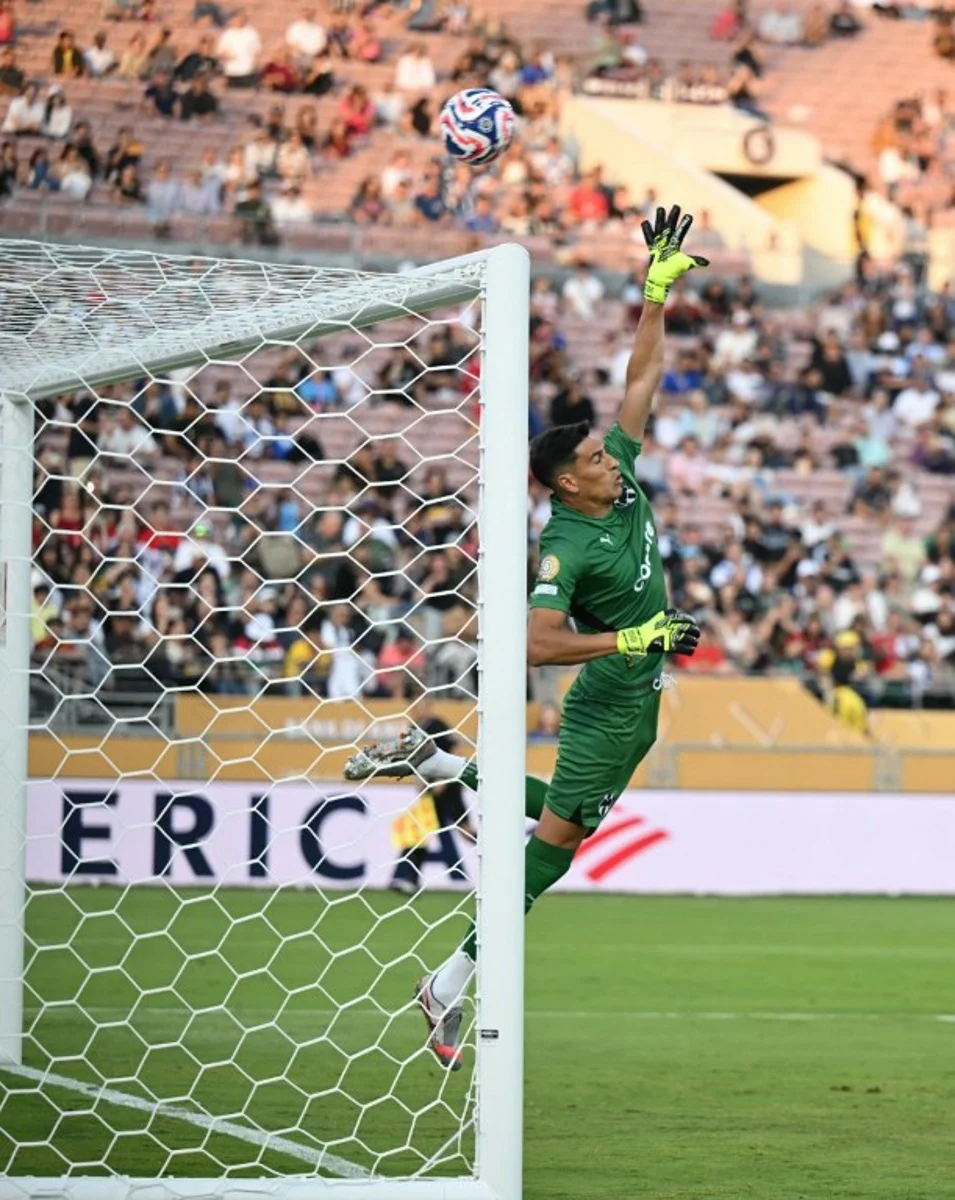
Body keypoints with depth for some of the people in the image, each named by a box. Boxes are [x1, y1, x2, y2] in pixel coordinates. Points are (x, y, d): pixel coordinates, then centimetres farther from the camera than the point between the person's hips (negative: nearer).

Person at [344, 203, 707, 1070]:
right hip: (609, 707, -9)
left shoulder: (623, 481, 0)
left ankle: (439, 766, 29)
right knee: (554, 838, -8)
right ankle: (451, 983, -6)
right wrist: (633, 639, -30)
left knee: (570, 819, 20)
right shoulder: (565, 548, -23)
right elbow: (538, 644, -29)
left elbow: (642, 378, 4)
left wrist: (659, 291, -4)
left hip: (640, 703, 9)